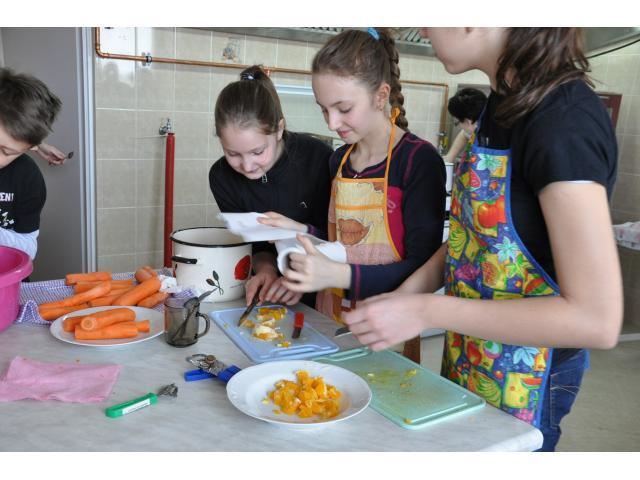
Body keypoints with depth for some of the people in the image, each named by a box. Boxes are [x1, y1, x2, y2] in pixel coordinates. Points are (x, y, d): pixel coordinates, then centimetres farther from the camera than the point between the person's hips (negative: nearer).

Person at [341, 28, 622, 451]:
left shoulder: (565, 118, -26)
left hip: (521, 379, -7)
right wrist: (403, 297, -4)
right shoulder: (504, 102, 0)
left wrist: (427, 311, -26)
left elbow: (597, 319, -27)